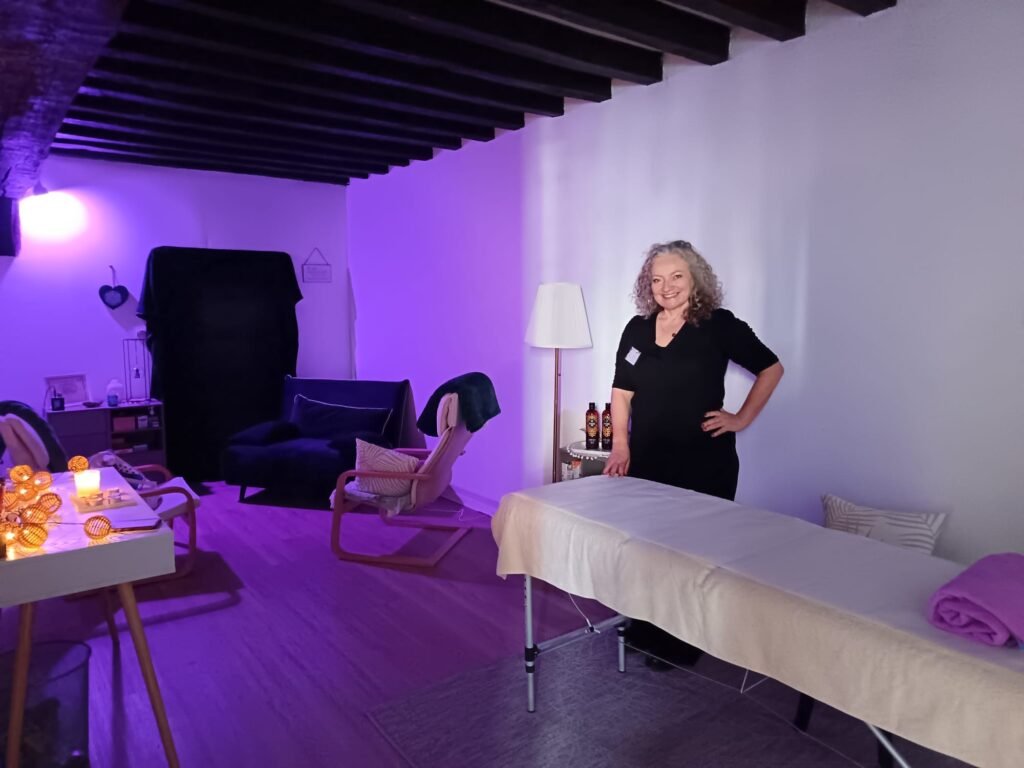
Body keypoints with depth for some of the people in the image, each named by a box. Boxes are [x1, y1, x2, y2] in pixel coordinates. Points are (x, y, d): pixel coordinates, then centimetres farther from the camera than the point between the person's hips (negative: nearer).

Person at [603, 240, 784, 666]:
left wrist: (742, 418, -2)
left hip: (705, 464, -3)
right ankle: (645, 634, 26)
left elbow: (770, 368, 3)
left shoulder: (719, 325, -5)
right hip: (647, 462, 4)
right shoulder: (637, 329, 6)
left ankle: (683, 643, 22)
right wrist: (620, 446, -2)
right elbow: (622, 391, 8)